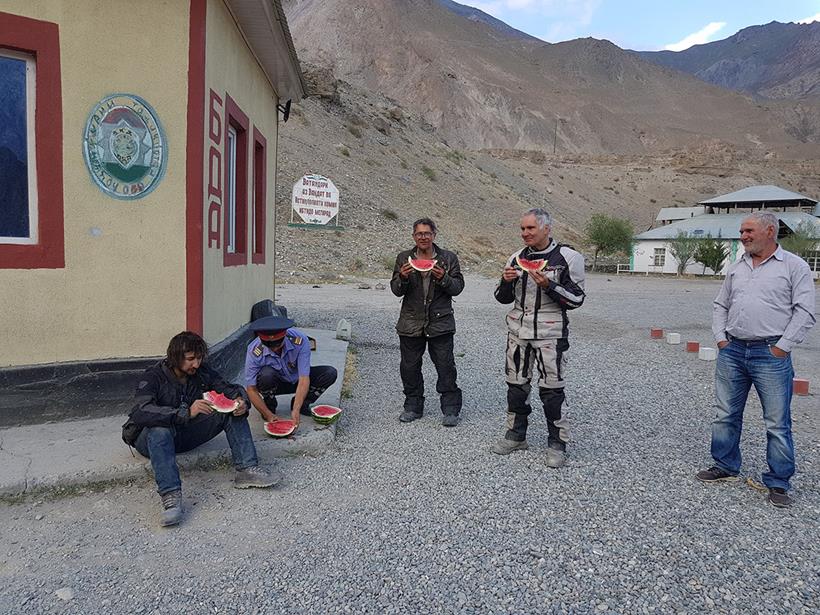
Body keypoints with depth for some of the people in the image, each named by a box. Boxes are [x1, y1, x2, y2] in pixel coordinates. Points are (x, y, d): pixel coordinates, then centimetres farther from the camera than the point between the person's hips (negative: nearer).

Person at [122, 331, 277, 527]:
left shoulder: (202, 371, -3)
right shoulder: (153, 377, -18)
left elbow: (230, 389, 2)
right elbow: (141, 412, -35)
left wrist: (241, 401, -24)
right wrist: (186, 413, -46)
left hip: (188, 434, 5)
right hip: (152, 438, -4)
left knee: (233, 412, -13)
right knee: (160, 430, -40)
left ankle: (247, 470, -23)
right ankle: (170, 495, -47)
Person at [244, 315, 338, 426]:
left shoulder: (300, 340, -31)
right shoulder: (255, 351, -30)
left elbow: (304, 379, -32)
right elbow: (251, 389, -23)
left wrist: (296, 410, -39)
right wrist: (268, 414, -30)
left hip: (296, 380, 1)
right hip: (275, 384, -1)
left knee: (330, 373, -22)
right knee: (266, 374, -36)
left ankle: (302, 404, -1)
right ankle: (270, 405, -5)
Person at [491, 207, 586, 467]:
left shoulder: (567, 258, -6)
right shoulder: (517, 258, 9)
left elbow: (576, 299, -8)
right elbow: (503, 298, 14)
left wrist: (548, 285, -21)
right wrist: (506, 281, -7)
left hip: (550, 333, -5)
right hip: (518, 331, 5)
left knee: (551, 390, -1)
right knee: (516, 385, 11)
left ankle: (557, 443, 13)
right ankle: (516, 435, 27)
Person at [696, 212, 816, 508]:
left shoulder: (794, 266, -2)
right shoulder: (736, 268, 13)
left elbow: (804, 312, -7)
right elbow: (720, 306, 18)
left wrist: (781, 348, -12)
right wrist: (721, 338, 6)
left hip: (771, 355, -5)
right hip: (732, 351, 5)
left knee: (778, 423, 2)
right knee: (726, 415, 13)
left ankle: (778, 483, 14)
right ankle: (725, 466, 28)